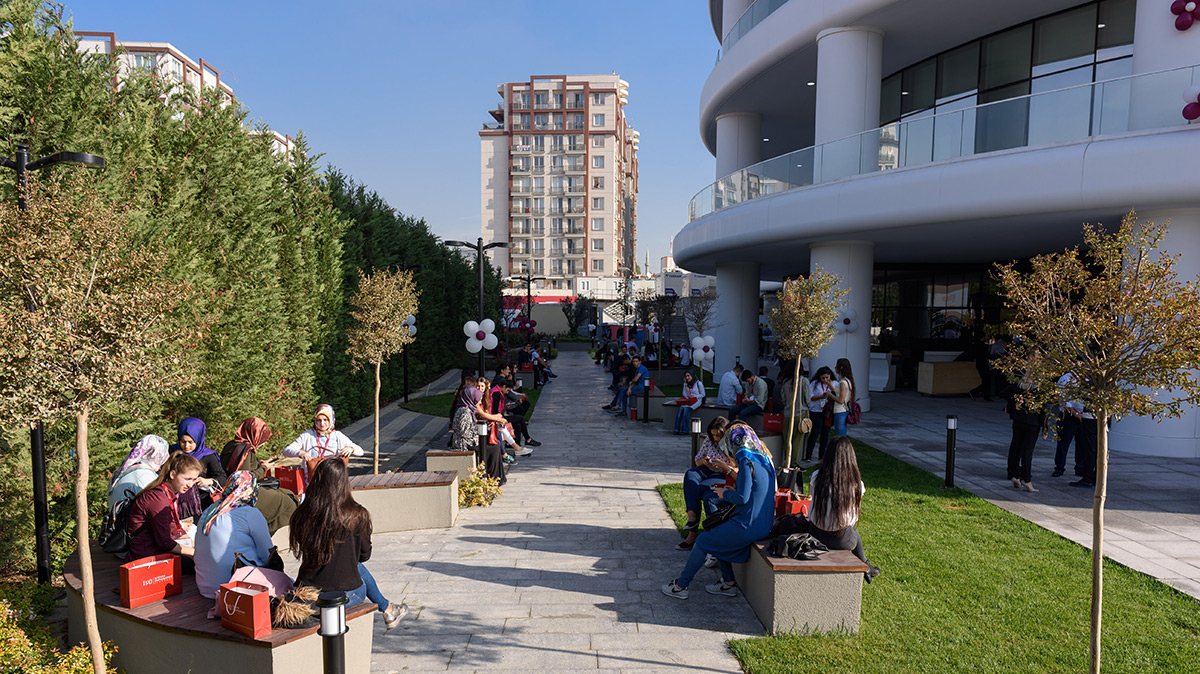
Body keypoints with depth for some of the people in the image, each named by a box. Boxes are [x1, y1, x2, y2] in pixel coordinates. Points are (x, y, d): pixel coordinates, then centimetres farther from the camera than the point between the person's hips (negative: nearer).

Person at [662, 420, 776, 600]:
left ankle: (681, 586, 17)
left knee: (702, 541, 7)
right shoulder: (763, 459, 11)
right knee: (716, 537, 24)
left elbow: (743, 498, -21)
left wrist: (725, 494, -2)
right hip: (764, 525, 9)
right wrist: (731, 491, 14)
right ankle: (729, 583, 25)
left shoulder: (746, 461, -17)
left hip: (747, 526, -9)